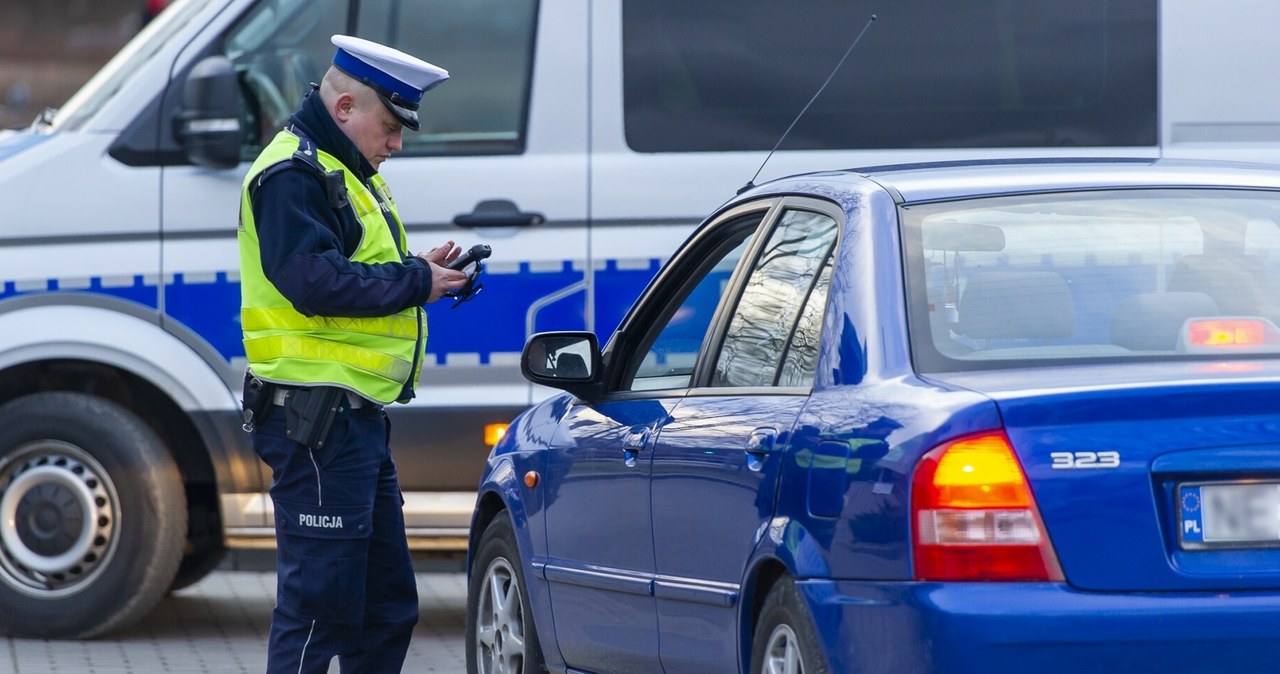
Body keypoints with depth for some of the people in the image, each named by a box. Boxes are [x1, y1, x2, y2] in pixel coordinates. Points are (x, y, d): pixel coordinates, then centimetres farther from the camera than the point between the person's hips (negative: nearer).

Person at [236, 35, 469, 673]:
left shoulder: (349, 173, 21)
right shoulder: (292, 175, -14)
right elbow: (315, 280, -25)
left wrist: (422, 271, 7)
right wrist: (415, 281, -17)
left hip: (358, 415, 11)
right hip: (316, 419, -11)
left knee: (387, 602, 15)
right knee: (320, 598, -10)